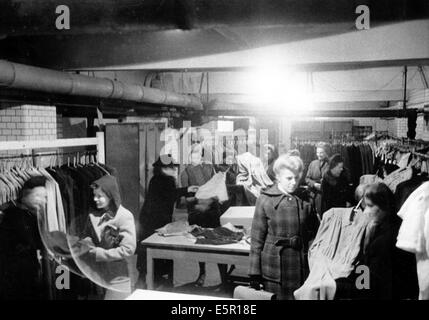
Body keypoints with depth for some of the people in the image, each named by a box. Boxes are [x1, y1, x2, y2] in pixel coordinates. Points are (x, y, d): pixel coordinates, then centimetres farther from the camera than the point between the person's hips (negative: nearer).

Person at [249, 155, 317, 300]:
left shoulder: (304, 201, 5)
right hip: (274, 269, -2)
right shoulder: (265, 200, -4)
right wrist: (254, 272, -6)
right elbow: (257, 238, -4)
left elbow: (311, 234, 12)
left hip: (301, 269, 3)